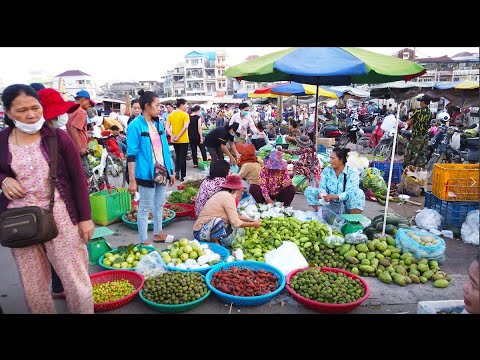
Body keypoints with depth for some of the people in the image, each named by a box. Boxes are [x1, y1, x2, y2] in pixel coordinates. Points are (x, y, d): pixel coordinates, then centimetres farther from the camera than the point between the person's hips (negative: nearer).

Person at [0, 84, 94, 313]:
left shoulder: (58, 137, -6)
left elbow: (78, 179, -3)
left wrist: (85, 217, -5)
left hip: (60, 217, -2)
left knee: (76, 280, 4)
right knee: (33, 286, 14)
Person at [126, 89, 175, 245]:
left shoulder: (158, 124, 10)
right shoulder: (135, 126, -11)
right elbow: (131, 154, -13)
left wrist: (171, 171, 14)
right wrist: (132, 180, -17)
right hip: (146, 173, -7)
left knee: (159, 204, 17)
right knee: (145, 207, 3)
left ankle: (158, 233, 33)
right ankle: (143, 241, 14)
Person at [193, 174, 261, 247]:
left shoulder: (223, 194, 8)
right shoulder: (228, 197, -19)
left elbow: (235, 216, 14)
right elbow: (235, 222, -20)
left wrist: (251, 220, 13)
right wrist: (253, 224, -7)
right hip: (201, 233, -9)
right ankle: (214, 243, -10)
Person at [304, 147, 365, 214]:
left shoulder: (352, 172, -12)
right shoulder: (326, 170, 0)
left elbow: (350, 192, -22)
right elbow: (322, 187, -5)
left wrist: (333, 196, -37)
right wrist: (321, 193, -30)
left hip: (346, 206, -3)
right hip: (330, 204, 3)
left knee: (359, 193, -32)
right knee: (309, 190, -11)